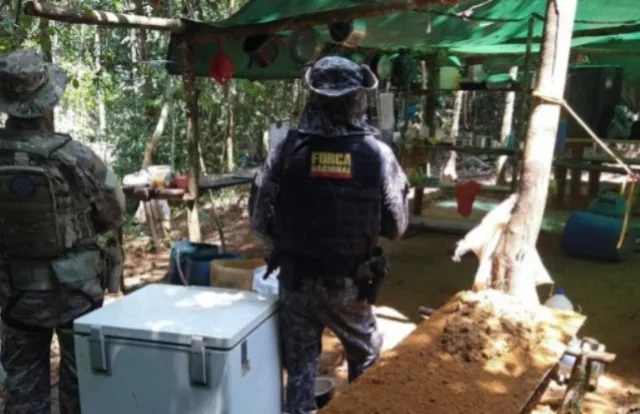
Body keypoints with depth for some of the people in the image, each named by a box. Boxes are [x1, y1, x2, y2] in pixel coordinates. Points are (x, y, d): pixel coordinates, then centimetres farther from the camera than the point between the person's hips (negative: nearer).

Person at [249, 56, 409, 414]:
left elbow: (259, 218, -5)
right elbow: (397, 226, -5)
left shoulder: (287, 150, -11)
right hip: (350, 283, 0)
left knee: (300, 363, 17)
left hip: (296, 278, 1)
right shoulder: (377, 153, -12)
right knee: (367, 358, 23)